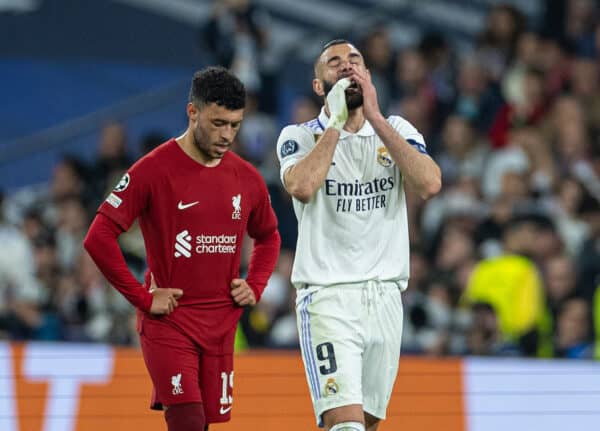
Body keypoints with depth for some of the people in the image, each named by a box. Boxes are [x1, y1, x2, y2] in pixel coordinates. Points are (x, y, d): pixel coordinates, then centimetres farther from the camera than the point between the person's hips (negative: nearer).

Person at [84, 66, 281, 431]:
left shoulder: (246, 178, 7)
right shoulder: (154, 170, -9)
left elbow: (269, 237, 26)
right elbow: (99, 238, -12)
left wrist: (255, 287, 9)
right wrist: (143, 297, -12)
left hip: (221, 325, 5)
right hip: (168, 322, -5)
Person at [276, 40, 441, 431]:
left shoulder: (397, 131, 9)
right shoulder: (299, 137, 2)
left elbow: (430, 184, -11)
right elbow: (302, 187, -21)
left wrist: (374, 117, -11)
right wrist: (336, 123, -11)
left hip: (385, 296, 4)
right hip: (327, 297, -4)